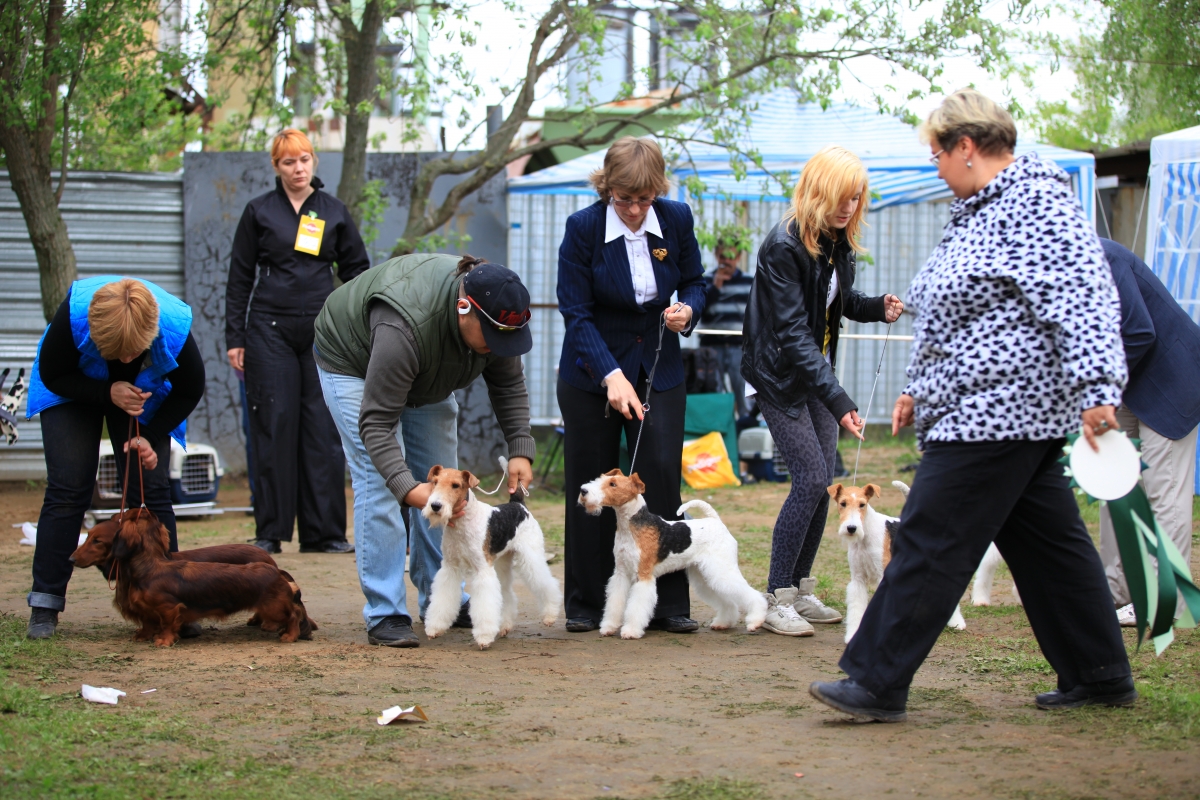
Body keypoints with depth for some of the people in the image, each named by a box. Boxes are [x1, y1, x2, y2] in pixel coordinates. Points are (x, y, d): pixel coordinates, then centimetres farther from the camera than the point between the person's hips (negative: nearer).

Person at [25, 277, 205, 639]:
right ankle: (45, 605, -4)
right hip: (72, 392, -1)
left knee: (152, 491, -9)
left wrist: (150, 438, -24)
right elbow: (51, 376, -21)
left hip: (145, 398, 1)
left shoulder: (176, 329, -35)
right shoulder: (73, 315, -38)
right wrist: (108, 393, -34)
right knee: (67, 490, -9)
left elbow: (189, 392, -14)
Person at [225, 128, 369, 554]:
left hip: (323, 330, 1)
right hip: (270, 330, -1)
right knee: (274, 427, -3)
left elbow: (357, 271, 15)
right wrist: (235, 338, 1)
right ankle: (269, 533, 3)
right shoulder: (260, 212, 6)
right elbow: (240, 277, 7)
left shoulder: (334, 212, 10)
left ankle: (324, 532, 3)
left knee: (324, 430, -1)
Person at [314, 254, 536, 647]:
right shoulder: (405, 326, -45)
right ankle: (384, 615, -14)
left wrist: (520, 449, -22)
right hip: (353, 363, -7)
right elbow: (376, 422, -41)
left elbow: (510, 384, -9)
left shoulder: (496, 315, -25)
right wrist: (408, 489, -51)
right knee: (379, 483, -16)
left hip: (424, 374, 7)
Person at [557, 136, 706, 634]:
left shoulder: (676, 220, -8)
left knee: (661, 479, -6)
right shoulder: (583, 228, -16)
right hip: (591, 372, -2)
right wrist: (612, 375, -28)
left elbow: (694, 282, 8)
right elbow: (576, 313, -17)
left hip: (659, 369, 2)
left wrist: (688, 310, -17)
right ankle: (587, 605, 12)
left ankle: (668, 604, -1)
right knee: (591, 486, 3)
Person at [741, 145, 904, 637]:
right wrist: (838, 401, -34)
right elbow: (793, 332, -28)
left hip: (817, 370, 8)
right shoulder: (784, 246, -24)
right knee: (811, 477, -14)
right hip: (779, 374, -8)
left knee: (822, 481, 5)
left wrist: (876, 308, -6)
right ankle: (777, 600, -7)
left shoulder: (839, 241, 0)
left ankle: (800, 590, 15)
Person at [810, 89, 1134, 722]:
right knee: (1047, 544, 13)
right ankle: (1099, 676, 19)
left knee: (929, 545, -9)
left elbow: (1082, 299, -22)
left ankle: (877, 683, -7)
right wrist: (919, 389, 31)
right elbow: (954, 312, 28)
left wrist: (1096, 390, -30)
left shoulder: (1037, 204, -14)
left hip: (996, 410, -11)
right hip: (988, 409, 11)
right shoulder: (976, 210, 19)